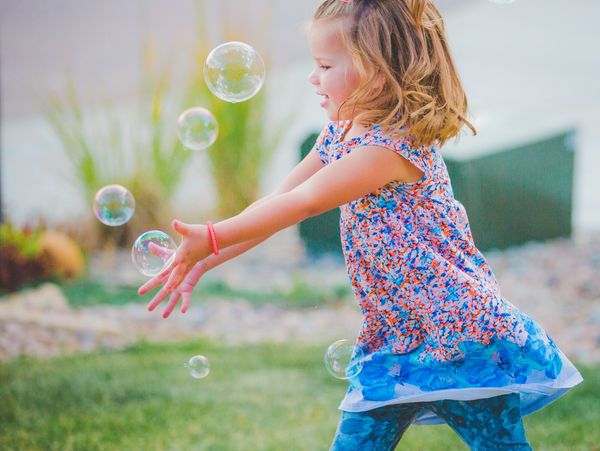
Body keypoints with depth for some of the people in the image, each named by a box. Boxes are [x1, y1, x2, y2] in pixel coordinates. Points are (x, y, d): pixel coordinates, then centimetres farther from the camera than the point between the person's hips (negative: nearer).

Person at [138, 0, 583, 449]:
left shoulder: (394, 145, -22)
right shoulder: (340, 135, 7)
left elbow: (302, 203, -25)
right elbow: (277, 203, 6)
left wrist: (211, 238, -24)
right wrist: (201, 261, 0)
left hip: (461, 330, -9)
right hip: (394, 340, 9)